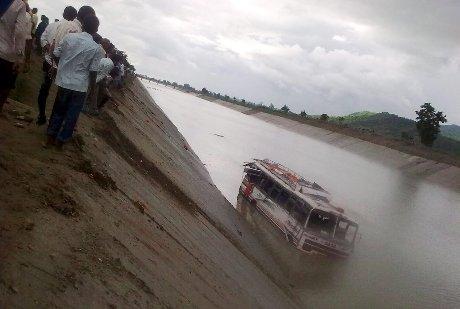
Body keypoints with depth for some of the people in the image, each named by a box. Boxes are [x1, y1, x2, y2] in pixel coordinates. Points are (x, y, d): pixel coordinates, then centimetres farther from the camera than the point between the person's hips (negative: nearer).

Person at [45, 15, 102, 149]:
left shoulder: (69, 37, -4)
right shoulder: (96, 48, -12)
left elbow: (56, 55, 2)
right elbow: (93, 71, -9)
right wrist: (92, 88, 3)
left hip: (63, 81, 3)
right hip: (80, 86, -3)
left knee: (58, 110, 19)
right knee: (72, 115, 12)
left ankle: (50, 137, 26)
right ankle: (61, 140, 20)